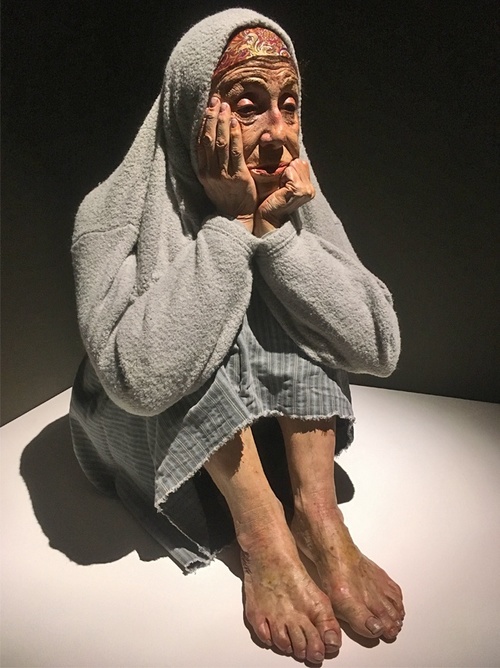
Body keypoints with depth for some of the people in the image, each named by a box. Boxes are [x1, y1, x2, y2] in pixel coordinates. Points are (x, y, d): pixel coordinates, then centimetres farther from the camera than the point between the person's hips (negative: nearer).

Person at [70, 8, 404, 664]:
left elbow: (378, 348, -19)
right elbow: (141, 378, -37)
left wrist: (273, 228, -28)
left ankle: (316, 510, -19)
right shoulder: (113, 216, -21)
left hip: (273, 428, 3)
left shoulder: (296, 195, -10)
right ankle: (260, 527, -18)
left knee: (294, 299, -21)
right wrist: (230, 221, -32)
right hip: (148, 439, -2)